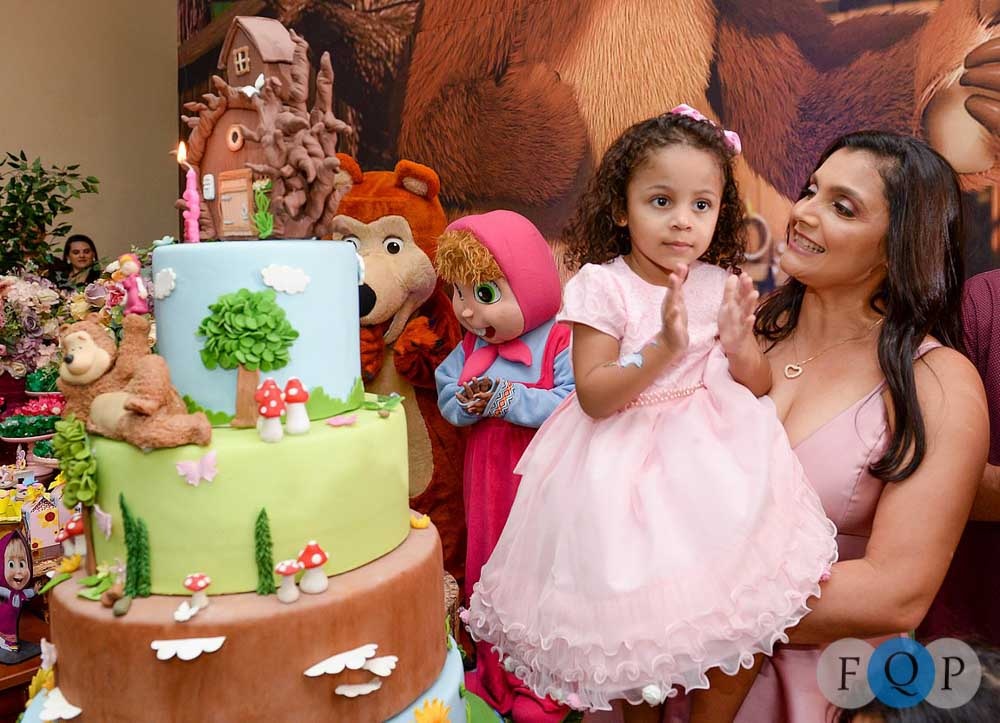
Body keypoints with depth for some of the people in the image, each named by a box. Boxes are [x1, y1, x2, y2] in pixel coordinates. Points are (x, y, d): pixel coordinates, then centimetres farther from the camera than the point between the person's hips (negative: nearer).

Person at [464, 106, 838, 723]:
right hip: (628, 469, -3)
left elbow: (760, 385, 6)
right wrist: (664, 348, -30)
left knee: (741, 609, -1)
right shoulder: (602, 285, -12)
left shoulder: (719, 284, 0)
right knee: (635, 625, 5)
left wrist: (739, 345, -16)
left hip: (714, 455, 3)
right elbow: (593, 397, -17)